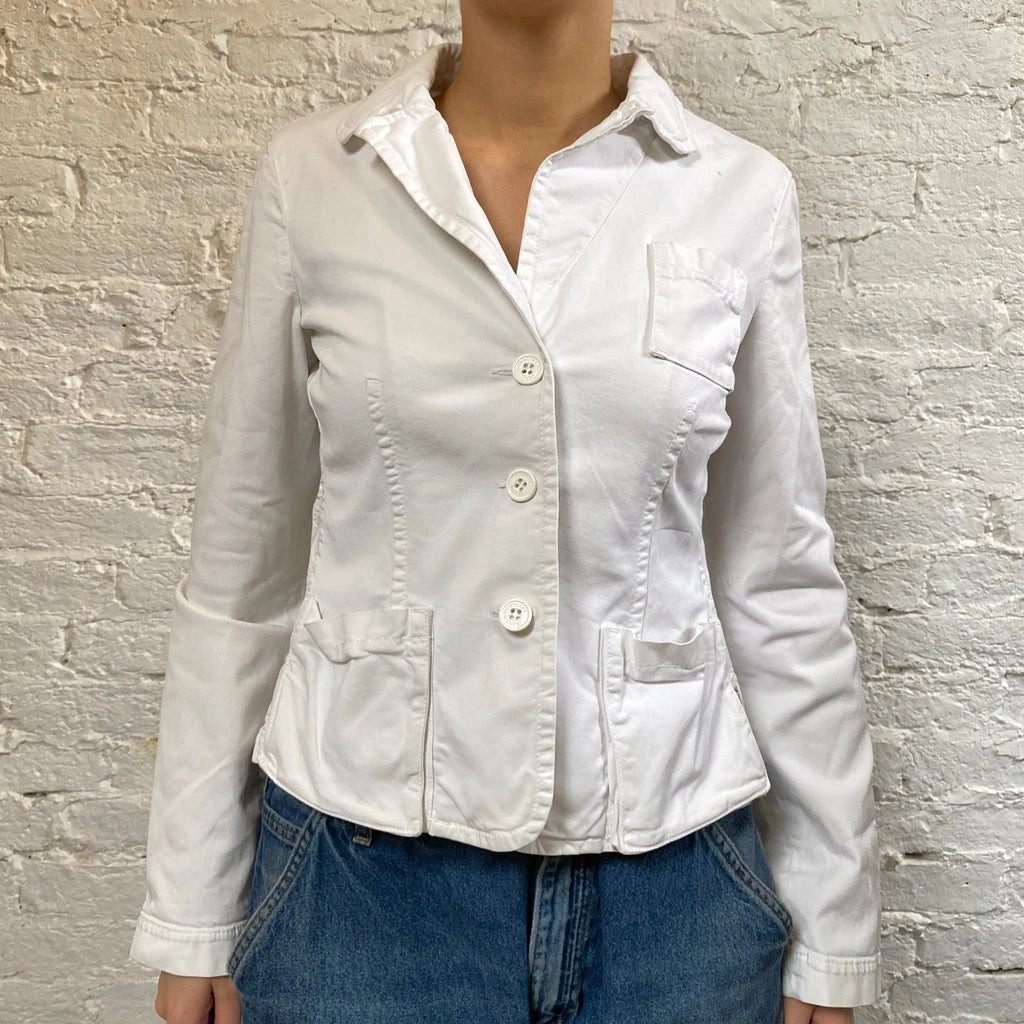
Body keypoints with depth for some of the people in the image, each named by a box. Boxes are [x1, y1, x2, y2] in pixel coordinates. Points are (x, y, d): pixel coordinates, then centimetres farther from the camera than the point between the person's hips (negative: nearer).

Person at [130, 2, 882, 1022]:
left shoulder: (740, 195, -4)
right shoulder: (311, 176, -4)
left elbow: (779, 583, 1)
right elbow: (242, 569, 1)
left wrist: (831, 929, 4)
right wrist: (192, 918, 4)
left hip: (670, 875, 1)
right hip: (363, 866, 0)